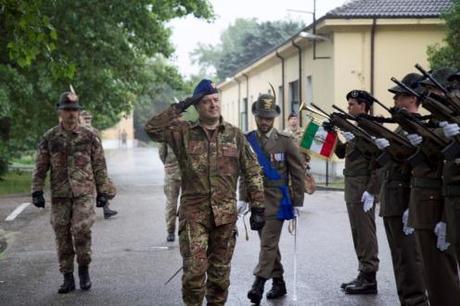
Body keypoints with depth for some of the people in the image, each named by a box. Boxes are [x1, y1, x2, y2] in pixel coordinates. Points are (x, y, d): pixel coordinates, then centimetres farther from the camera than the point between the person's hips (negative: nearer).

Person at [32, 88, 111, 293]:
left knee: (81, 230, -16)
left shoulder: (89, 137, 2)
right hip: (59, 195, 2)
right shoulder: (49, 138, 4)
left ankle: (84, 269, 7)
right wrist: (37, 191, -1)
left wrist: (102, 192, 2)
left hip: (84, 193, -2)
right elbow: (40, 167, 6)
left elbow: (99, 166, 5)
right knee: (62, 236, 4)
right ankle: (68, 278, 16)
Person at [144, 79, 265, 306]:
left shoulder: (235, 135, 5)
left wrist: (257, 206, 1)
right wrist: (179, 107, -10)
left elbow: (252, 172, 7)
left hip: (225, 213, 2)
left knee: (220, 270, 10)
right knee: (194, 269, -8)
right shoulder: (183, 132, 2)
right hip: (193, 213, -2)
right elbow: (152, 128, -10)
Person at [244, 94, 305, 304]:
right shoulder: (247, 140, 4)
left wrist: (297, 203, -3)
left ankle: (258, 284, -14)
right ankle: (278, 283, 23)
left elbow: (298, 173, -2)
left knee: (268, 243, -12)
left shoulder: (285, 141, -5)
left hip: (277, 200, -4)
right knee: (268, 242, 12)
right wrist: (243, 199, 4)